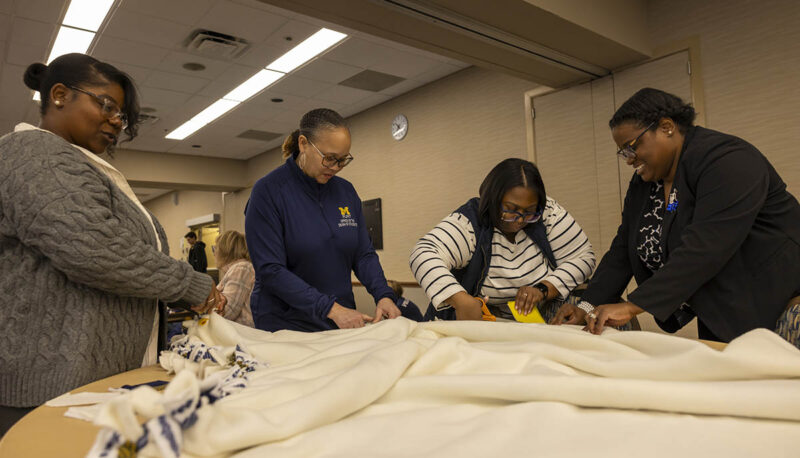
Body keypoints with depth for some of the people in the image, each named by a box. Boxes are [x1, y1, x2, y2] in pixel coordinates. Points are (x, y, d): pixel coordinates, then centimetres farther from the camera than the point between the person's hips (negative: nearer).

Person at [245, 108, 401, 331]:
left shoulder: (346, 191, 3)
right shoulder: (268, 191, -13)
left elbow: (363, 254, 5)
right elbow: (270, 270, -20)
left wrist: (383, 295, -13)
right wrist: (331, 309, -25)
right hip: (286, 325, -5)